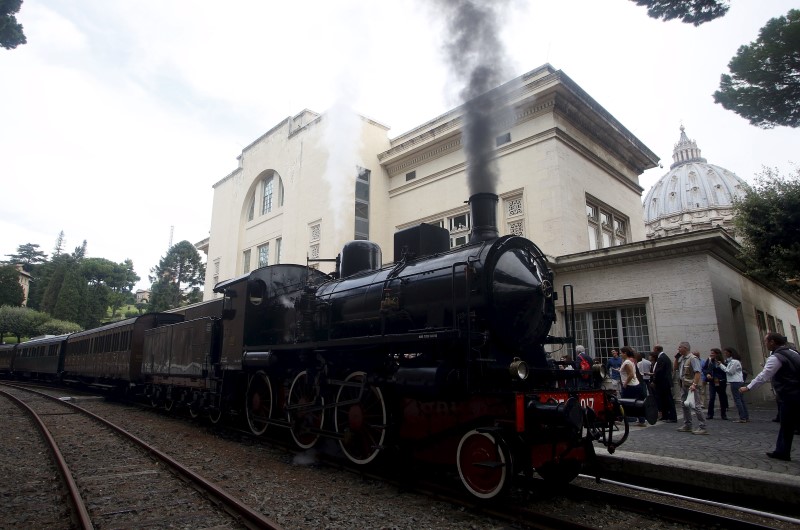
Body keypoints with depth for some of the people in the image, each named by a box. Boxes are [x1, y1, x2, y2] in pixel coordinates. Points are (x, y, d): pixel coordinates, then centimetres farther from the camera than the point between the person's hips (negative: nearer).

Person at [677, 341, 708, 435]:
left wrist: (694, 384, -31)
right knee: (684, 405, 15)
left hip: (691, 386, -10)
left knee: (696, 406, -9)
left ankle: (702, 427, -3)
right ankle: (687, 425, 25)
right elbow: (676, 368, 23)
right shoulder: (682, 358, 12)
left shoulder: (693, 358, -15)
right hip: (684, 385, 10)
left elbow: (698, 372, -23)